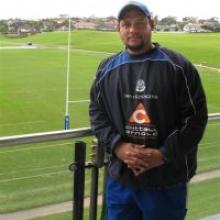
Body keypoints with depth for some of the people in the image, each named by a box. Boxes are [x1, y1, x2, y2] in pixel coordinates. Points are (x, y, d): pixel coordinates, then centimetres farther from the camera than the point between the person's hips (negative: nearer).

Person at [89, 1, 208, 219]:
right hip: (120, 178, 3)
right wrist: (117, 146, -10)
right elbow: (97, 113, 7)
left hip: (167, 180, -3)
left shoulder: (178, 66, -5)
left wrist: (164, 154, -15)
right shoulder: (107, 68, 7)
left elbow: (196, 117, -7)